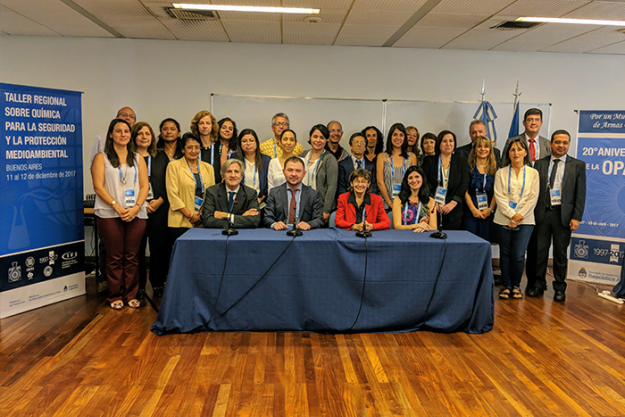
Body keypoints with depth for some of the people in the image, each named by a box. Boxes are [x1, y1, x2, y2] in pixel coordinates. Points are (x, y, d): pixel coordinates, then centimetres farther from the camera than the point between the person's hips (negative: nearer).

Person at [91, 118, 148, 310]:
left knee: (132, 257, 4)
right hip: (110, 214, -2)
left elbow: (144, 186, 7)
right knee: (115, 257, 1)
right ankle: (115, 296, 12)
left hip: (136, 214, 2)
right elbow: (98, 186, -3)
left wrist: (136, 207, -9)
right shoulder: (101, 158, 7)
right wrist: (117, 206, -14)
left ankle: (131, 295, 14)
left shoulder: (138, 159, 16)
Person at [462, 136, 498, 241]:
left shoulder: (494, 168, 10)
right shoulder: (468, 167, 5)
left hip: (488, 213, 2)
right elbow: (465, 191, -1)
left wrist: (490, 209, -8)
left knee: (486, 241, 0)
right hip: (471, 212, -1)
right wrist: (473, 209, -9)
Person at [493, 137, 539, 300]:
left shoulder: (533, 173, 6)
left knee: (518, 255, -6)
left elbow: (533, 198, 0)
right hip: (503, 220, 1)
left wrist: (518, 218, -8)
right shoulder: (501, 173, 6)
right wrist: (512, 214, -13)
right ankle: (506, 285, 18)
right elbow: (499, 197, -1)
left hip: (524, 221, -1)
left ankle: (516, 285, 14)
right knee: (505, 254, 5)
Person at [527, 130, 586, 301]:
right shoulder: (540, 164, 7)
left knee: (560, 253, 8)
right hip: (542, 214, 1)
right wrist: (532, 213, 0)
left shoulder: (578, 165, 4)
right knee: (540, 251, 7)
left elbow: (580, 194, 0)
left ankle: (560, 288, 20)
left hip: (564, 215, -1)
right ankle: (538, 284, 21)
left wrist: (577, 217, -7)